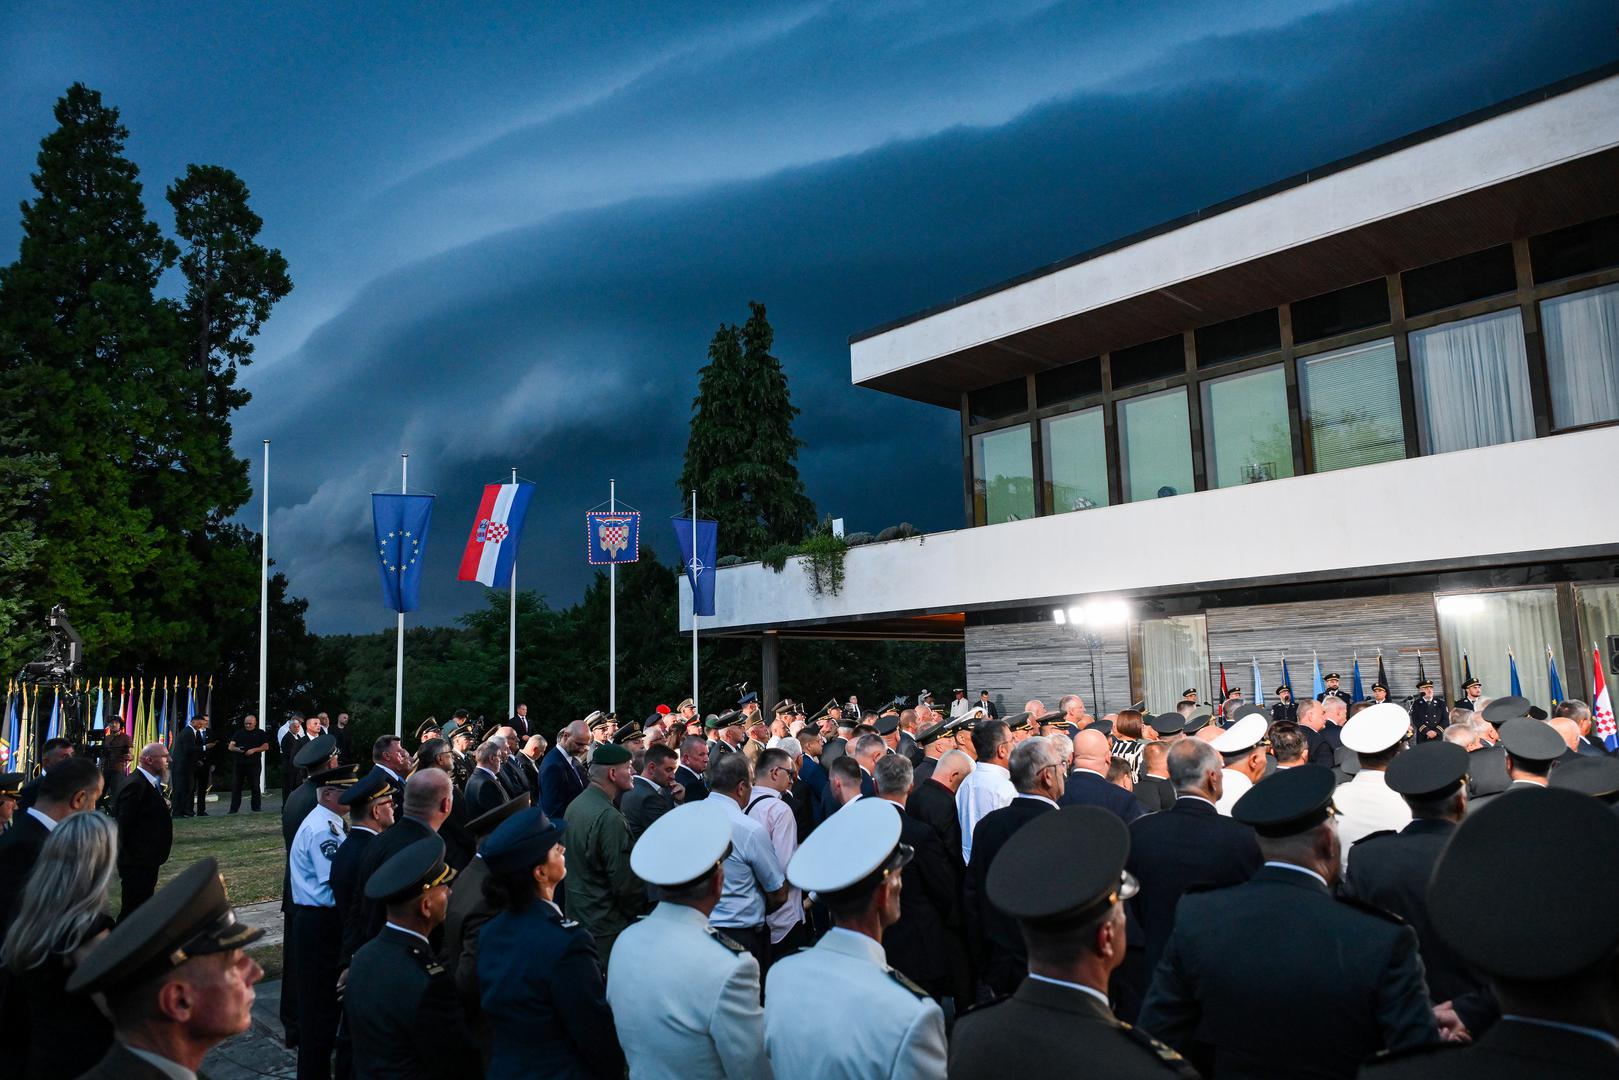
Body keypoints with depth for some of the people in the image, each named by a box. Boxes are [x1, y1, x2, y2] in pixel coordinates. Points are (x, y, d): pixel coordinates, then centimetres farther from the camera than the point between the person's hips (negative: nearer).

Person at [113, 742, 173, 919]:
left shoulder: (151, 783, 11)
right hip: (137, 863, -10)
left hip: (148, 860, 10)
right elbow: (123, 824, -22)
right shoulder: (136, 785, -21)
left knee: (144, 908, 19)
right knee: (134, 909, -1)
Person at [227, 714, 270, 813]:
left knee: (255, 786, 2)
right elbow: (230, 746, 6)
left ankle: (256, 808, 10)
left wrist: (254, 750, -15)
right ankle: (233, 809, 9)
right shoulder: (238, 732, 13)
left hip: (254, 763, -2)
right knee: (235, 786, 3)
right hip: (238, 763, 2)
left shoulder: (260, 733, 8)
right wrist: (236, 749, -17)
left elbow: (266, 746, 0)